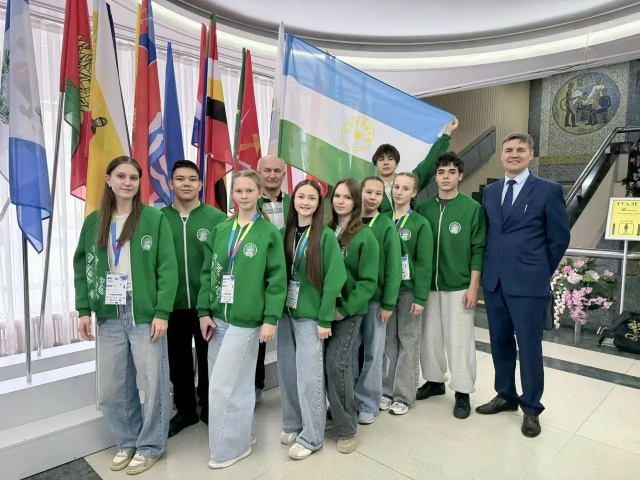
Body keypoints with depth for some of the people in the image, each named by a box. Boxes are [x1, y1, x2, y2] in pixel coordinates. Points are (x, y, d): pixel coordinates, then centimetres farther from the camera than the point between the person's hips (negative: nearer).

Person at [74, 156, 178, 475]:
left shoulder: (155, 219, -4)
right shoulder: (94, 222, 8)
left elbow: (167, 268, -8)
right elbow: (82, 267, 10)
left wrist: (162, 312, -13)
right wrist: (84, 310, 3)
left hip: (145, 316, -4)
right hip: (108, 318, 4)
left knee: (153, 385, 4)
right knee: (110, 388, 11)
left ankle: (150, 445, 24)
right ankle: (127, 441, 32)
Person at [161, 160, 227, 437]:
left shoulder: (217, 219, -6)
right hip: (172, 306, 2)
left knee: (208, 360, 13)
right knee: (178, 361, 15)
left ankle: (209, 409, 33)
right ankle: (185, 410, 35)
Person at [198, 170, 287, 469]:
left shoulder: (269, 232, -6)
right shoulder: (220, 231, 7)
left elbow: (277, 279, -8)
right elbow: (207, 273, 8)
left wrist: (270, 319, -12)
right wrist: (204, 311, 3)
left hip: (246, 320, -5)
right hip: (218, 318, 5)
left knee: (222, 387, 0)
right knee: (238, 383, 15)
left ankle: (230, 446, 20)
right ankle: (244, 435, 35)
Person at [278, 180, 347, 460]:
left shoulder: (326, 236, -9)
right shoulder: (285, 233, 5)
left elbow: (334, 279, -12)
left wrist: (325, 319, -13)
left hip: (310, 316, -4)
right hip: (285, 312, 5)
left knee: (308, 376, 1)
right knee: (288, 372, 12)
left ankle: (311, 437, 17)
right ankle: (292, 424, 32)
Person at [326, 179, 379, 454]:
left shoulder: (365, 236, -8)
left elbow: (367, 281, -11)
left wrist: (345, 309, -16)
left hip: (349, 310, -4)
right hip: (325, 307, 5)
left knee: (337, 364, -7)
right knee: (329, 364, 10)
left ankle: (347, 429, 11)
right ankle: (337, 415, 30)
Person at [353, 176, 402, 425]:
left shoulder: (387, 226, -4)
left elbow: (393, 268, -7)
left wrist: (388, 303, -10)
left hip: (375, 300, -2)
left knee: (373, 354, 7)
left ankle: (368, 404, 20)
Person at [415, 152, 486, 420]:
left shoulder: (473, 208, -4)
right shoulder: (424, 208, 4)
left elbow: (478, 250, -5)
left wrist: (473, 287, -9)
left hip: (459, 287, -3)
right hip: (428, 285, 3)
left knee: (459, 340, 4)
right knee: (430, 338, 12)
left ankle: (462, 392, 19)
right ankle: (434, 381, 31)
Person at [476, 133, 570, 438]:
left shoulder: (549, 190, -4)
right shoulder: (490, 192, 11)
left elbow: (559, 238, -1)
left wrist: (540, 272, 1)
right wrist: (489, 269, 10)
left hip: (528, 283, -5)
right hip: (494, 281, 5)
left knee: (529, 347, 4)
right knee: (500, 342, 14)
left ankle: (531, 409, 21)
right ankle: (506, 396, 32)